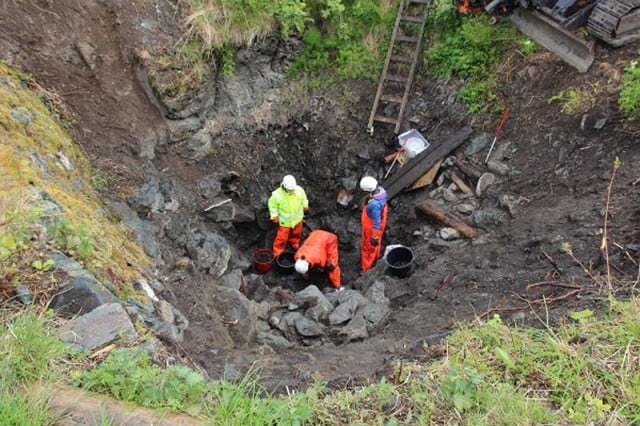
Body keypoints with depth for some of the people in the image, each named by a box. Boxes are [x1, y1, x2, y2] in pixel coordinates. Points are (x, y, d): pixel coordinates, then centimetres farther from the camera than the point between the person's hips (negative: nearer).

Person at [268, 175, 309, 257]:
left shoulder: (299, 189, -24)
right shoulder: (277, 194, -32)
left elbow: (303, 197, 0)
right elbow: (272, 204, -13)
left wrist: (305, 205, 15)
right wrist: (274, 215, -9)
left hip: (297, 217, 4)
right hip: (285, 220, -4)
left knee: (296, 233, 28)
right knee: (282, 236, 10)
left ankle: (294, 243, 59)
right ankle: (278, 252, 34)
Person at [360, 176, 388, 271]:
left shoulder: (374, 204, -44)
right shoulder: (381, 190, -18)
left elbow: (376, 222, -32)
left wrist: (374, 237, -19)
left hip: (372, 228, -8)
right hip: (377, 225, 8)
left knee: (368, 248, 16)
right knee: (375, 244, 33)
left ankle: (366, 269, 39)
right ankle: (375, 258, 59)